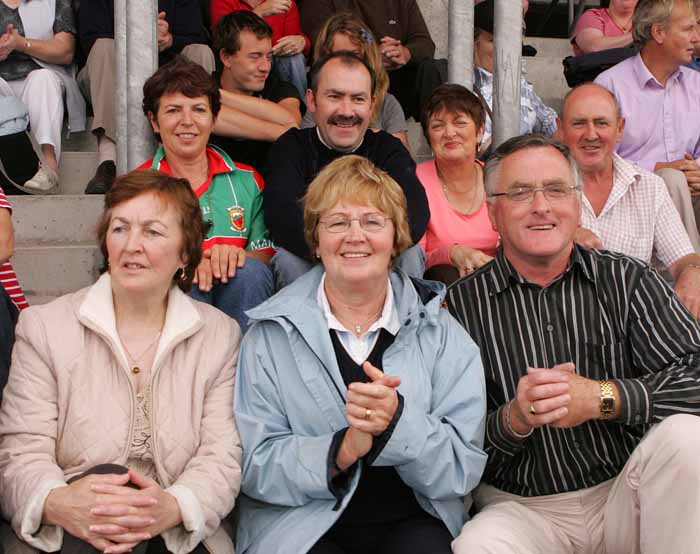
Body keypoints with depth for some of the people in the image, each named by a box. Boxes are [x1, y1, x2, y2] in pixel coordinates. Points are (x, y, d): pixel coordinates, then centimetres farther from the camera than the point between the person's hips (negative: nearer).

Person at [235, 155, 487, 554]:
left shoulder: (441, 333, 5)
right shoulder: (270, 336, 3)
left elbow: (464, 469, -1)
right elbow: (254, 467, -4)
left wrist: (398, 420, -19)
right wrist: (342, 448, -20)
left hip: (411, 521, 2)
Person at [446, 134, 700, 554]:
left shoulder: (628, 280, 2)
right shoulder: (462, 304, -3)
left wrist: (602, 397, -22)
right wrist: (513, 420, -24)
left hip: (626, 497, 3)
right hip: (523, 509, -3)